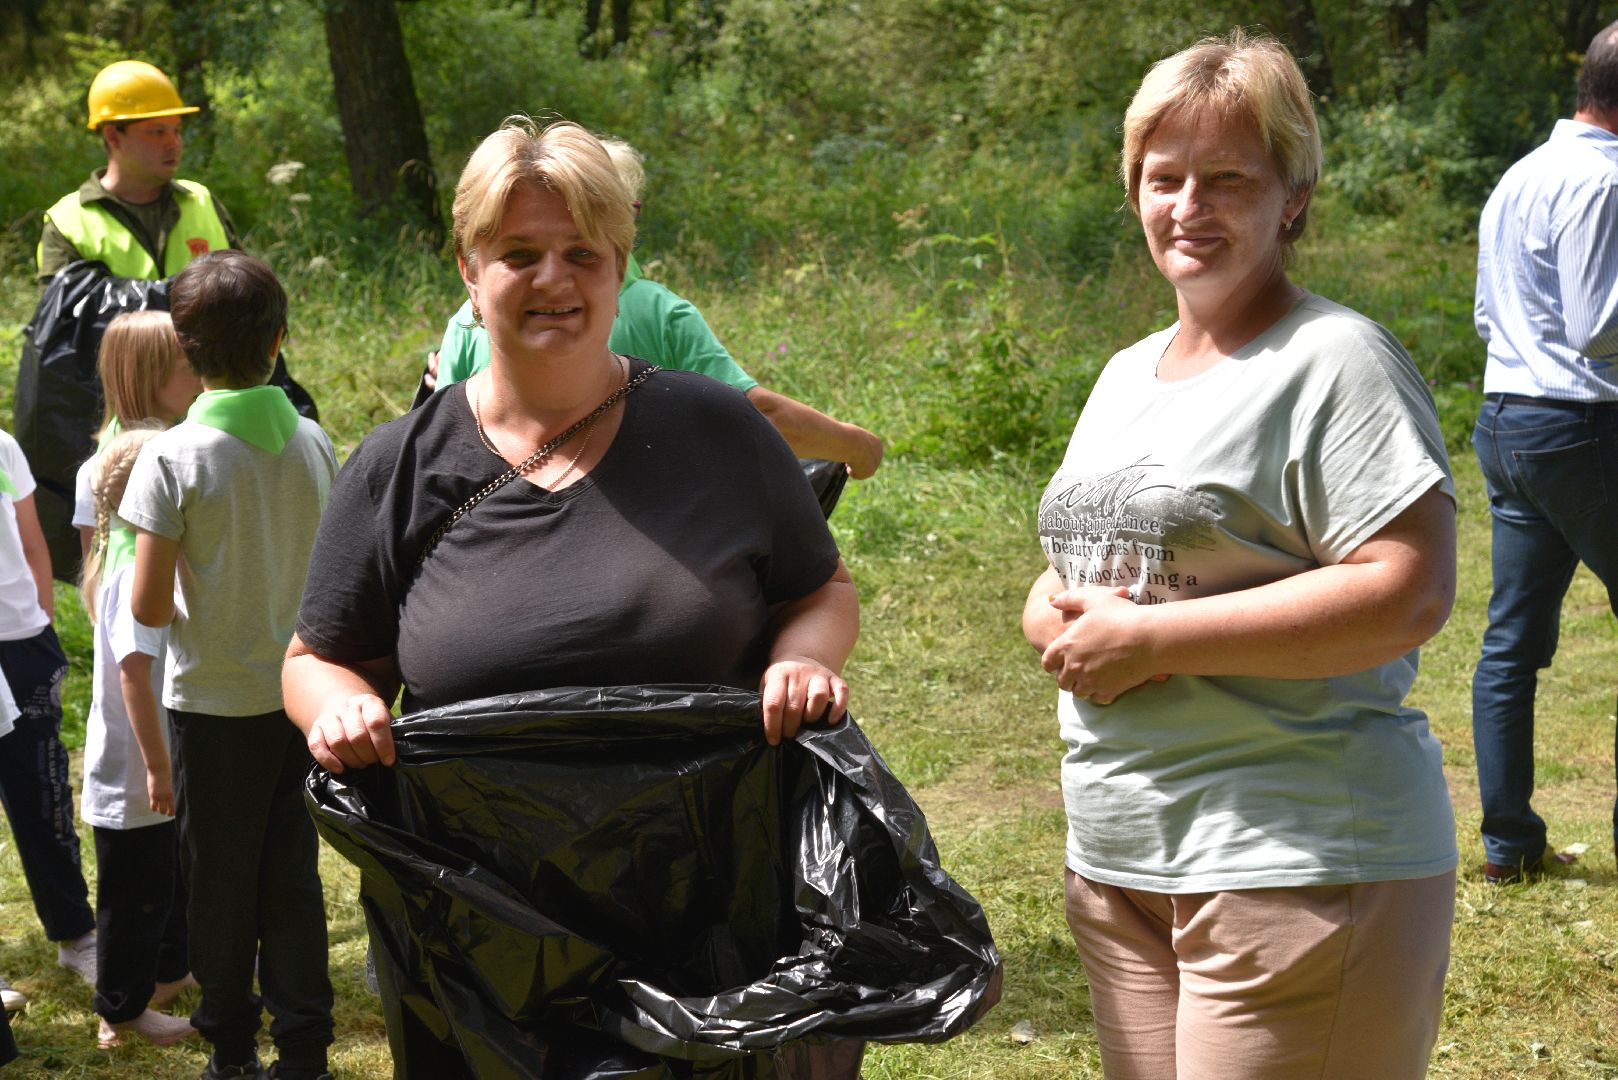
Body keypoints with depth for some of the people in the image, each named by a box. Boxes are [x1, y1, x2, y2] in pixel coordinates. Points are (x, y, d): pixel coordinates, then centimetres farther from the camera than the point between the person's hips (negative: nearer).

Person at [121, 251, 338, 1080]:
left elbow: (147, 607, -16)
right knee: (292, 872, 12)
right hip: (302, 693, 4)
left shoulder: (172, 457, -15)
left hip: (215, 702, -3)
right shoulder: (312, 443, -2)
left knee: (220, 881, 10)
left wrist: (185, 620, 4)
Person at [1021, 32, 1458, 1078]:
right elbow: (1063, 575, 23)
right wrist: (1062, 618, -4)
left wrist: (1146, 639, -18)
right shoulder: (1128, 373, 16)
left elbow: (1409, 595, -20)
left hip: (1300, 866, -8)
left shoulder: (1335, 359, -10)